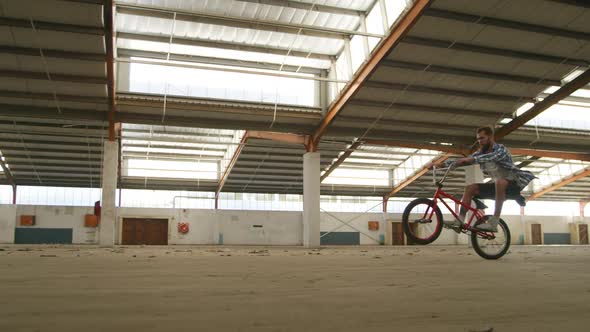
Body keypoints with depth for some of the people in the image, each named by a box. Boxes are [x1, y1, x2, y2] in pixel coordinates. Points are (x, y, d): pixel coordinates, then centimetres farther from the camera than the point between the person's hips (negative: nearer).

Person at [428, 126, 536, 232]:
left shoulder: (501, 149, -18)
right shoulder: (480, 153, 3)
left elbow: (491, 157, -40)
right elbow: (462, 161, -1)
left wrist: (472, 159, -53)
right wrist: (441, 164, -11)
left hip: (513, 184, -7)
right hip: (497, 185, 7)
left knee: (500, 182, -39)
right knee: (470, 188, -6)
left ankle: (493, 223, -39)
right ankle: (459, 220, -14)